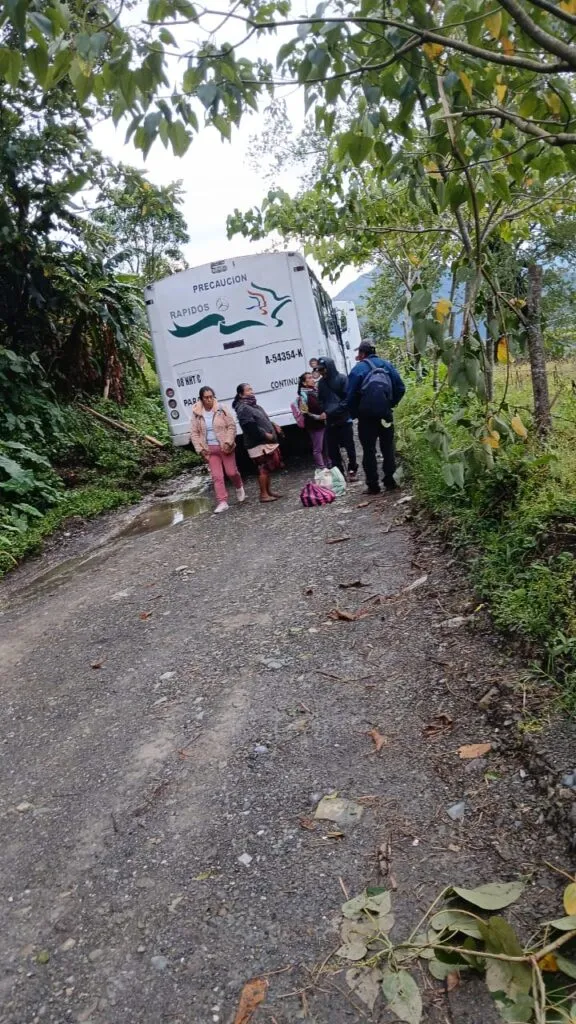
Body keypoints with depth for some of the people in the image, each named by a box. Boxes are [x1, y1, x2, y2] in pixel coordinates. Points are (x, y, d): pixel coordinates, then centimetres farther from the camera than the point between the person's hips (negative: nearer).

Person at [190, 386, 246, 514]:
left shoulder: (222, 409, -6)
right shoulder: (197, 414, 0)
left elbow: (232, 426, -5)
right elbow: (194, 433, 4)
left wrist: (228, 442, -15)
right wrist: (200, 449, -4)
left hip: (224, 447, -2)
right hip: (210, 449, 2)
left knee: (231, 472, 4)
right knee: (217, 476, -1)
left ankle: (239, 487, 36)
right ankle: (222, 502, 2)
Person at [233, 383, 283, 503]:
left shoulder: (254, 405, 18)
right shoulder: (243, 409, -14)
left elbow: (264, 420, 27)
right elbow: (251, 427, -23)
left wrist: (274, 426, 11)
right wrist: (266, 435, -20)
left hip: (267, 442, 10)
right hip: (258, 444, -10)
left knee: (268, 468, 15)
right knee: (263, 469, -7)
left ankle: (268, 491, 25)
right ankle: (263, 494, -1)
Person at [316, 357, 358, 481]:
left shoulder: (341, 379, -9)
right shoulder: (321, 382, 7)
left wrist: (336, 409, -20)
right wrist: (324, 409, -5)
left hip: (344, 419, -5)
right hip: (330, 421, 5)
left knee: (349, 446, 4)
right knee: (332, 449, 7)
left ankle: (352, 470, 21)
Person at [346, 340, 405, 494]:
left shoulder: (358, 368, -5)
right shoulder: (387, 365, 6)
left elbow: (351, 396, -9)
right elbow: (400, 388, 2)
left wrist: (355, 414, 4)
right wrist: (390, 404, 13)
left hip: (367, 416, -3)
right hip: (385, 414, 3)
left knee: (369, 451, 3)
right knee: (387, 448, 13)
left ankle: (373, 485, 3)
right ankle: (389, 481, 15)